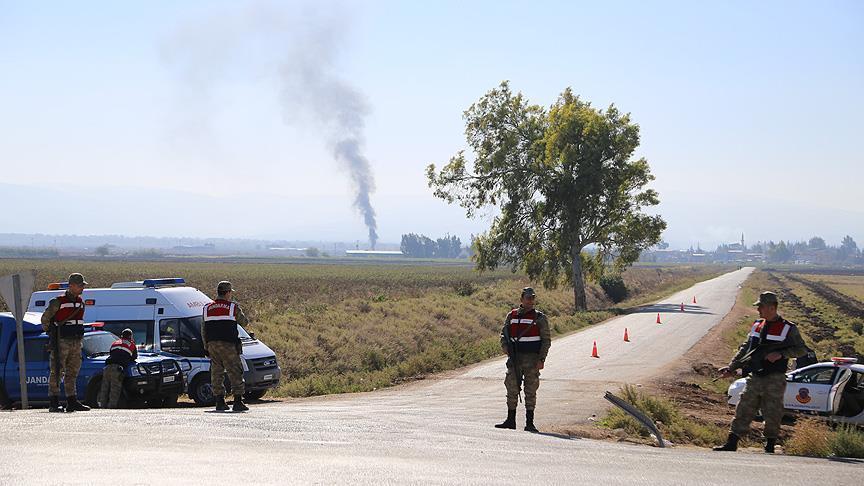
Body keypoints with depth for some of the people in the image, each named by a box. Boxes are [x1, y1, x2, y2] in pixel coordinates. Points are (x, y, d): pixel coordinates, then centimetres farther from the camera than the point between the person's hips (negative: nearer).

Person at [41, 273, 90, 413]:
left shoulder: (80, 302, 12)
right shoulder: (58, 302, -10)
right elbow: (45, 318, -3)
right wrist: (50, 332, 2)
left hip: (76, 342, 7)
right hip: (61, 343, -7)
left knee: (73, 372, 9)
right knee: (56, 372, -4)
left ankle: (72, 402, 14)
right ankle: (53, 403, -2)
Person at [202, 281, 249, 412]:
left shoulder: (207, 308, 9)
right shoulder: (233, 307, -3)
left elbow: (203, 330, 11)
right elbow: (244, 322, 9)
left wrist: (206, 346, 17)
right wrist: (240, 313, 28)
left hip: (212, 345, 4)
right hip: (228, 344, -4)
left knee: (217, 373, 10)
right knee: (235, 373, -1)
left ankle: (219, 401, 7)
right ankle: (238, 402, -6)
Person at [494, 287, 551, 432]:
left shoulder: (540, 318, 2)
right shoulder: (511, 316, 10)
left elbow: (546, 340, 1)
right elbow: (504, 334, 16)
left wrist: (541, 359, -8)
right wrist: (506, 348, -4)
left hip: (532, 359, -3)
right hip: (514, 359, 3)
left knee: (530, 392, -1)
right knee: (512, 390, 4)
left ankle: (529, 423, 3)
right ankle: (510, 421, 12)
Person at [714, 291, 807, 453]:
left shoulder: (788, 329, -2)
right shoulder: (756, 326, 13)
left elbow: (802, 349, -4)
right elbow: (744, 349, 17)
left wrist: (781, 354, -16)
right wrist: (731, 367, 9)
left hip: (774, 380, -5)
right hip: (754, 378, 5)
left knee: (772, 414, 0)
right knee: (743, 411, 1)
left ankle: (770, 447, 12)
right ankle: (731, 444, 3)